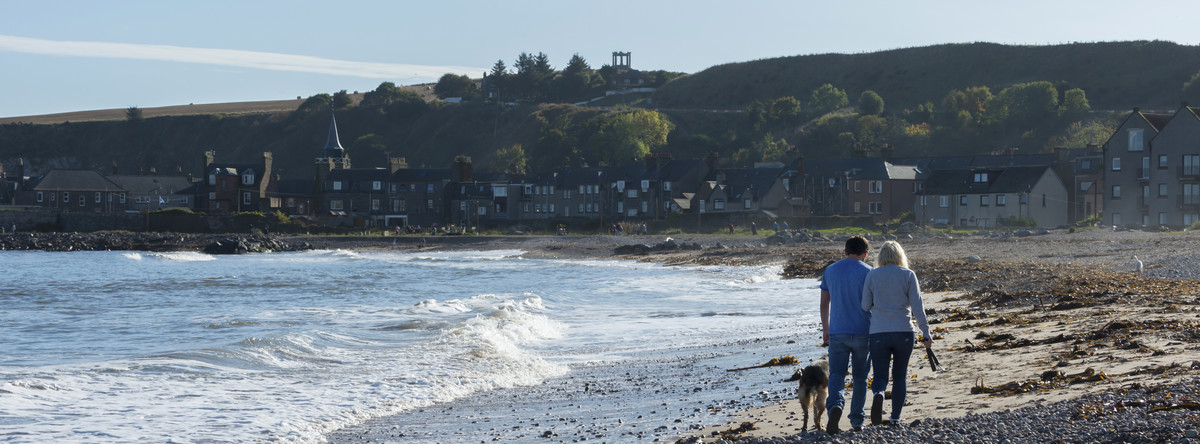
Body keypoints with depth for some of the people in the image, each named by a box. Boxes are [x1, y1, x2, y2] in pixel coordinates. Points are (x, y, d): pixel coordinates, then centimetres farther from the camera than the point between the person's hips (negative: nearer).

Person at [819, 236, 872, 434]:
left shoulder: (830, 271, 6)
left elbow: (824, 303, 10)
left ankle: (835, 405, -28)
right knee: (860, 377, 10)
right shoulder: (867, 272, -4)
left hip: (837, 333, 2)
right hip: (862, 332, -1)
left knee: (836, 374, 0)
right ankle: (857, 419, 14)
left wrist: (825, 329, 19)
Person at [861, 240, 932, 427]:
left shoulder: (872, 275, 2)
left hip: (878, 333, 0)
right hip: (904, 333, 0)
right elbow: (917, 307, -2)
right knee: (900, 376, 15)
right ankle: (895, 418, 14)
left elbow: (865, 305, 3)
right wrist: (926, 333, 4)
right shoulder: (908, 275, 0)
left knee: (880, 376, 5)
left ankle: (878, 394, -29)